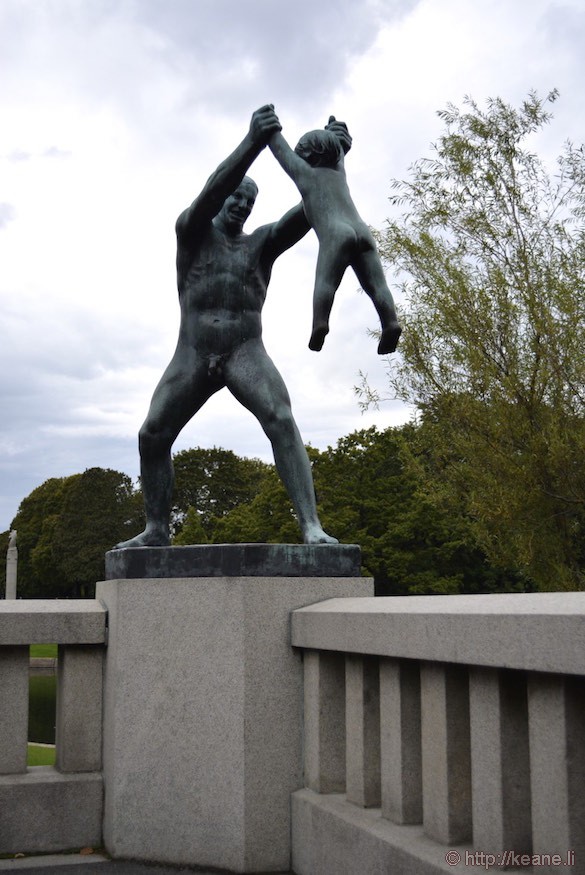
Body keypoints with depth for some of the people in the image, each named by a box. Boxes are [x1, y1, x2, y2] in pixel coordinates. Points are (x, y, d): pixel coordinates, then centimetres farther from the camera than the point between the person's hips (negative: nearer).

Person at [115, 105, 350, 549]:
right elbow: (213, 190, -14)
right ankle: (156, 531, 16)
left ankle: (312, 526, -31)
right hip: (191, 358, 1)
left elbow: (308, 209, -4)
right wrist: (252, 142, -29)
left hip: (247, 355, -1)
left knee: (282, 421, -24)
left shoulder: (263, 242, 10)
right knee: (152, 437, -1)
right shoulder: (193, 232, 6)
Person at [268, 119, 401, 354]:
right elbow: (338, 152, 56)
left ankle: (320, 324, -36)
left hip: (336, 233, -4)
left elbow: (280, 148, 30)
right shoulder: (338, 172, 34)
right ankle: (391, 322, -29)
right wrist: (333, 130, 73)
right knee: (376, 285, -8)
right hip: (363, 231, 4)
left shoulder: (304, 172, 21)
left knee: (326, 282, -15)